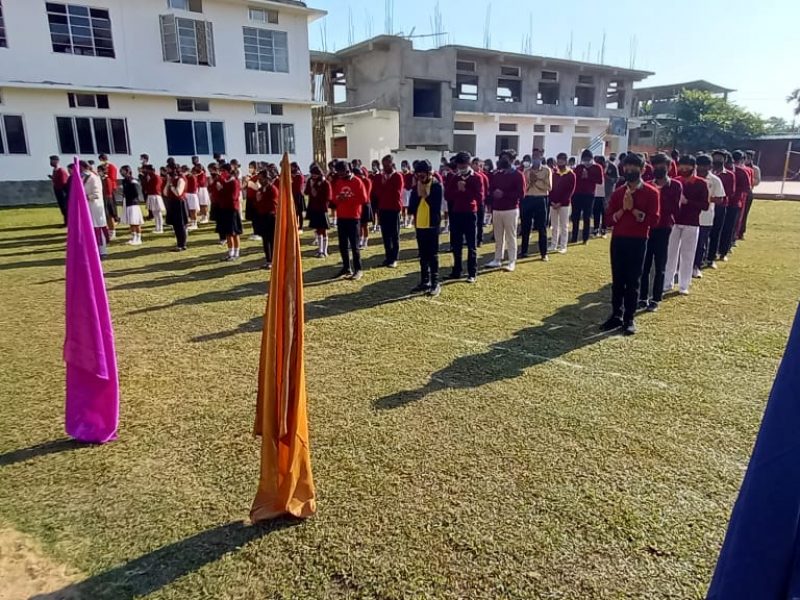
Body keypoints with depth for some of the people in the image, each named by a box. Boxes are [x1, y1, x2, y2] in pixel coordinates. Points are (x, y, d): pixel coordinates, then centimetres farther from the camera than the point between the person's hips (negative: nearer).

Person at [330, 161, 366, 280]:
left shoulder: (357, 182, -7)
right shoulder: (337, 182, 9)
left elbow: (363, 199, -12)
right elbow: (334, 198, 11)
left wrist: (348, 199, -18)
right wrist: (338, 199, -12)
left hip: (353, 217, -5)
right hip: (341, 217, 6)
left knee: (354, 245, -3)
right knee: (343, 245, 9)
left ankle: (358, 270, 4)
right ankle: (346, 268, 20)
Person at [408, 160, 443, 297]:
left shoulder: (437, 186, -7)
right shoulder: (416, 187, 9)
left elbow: (437, 206, -15)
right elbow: (412, 205, 6)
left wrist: (426, 195, -16)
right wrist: (418, 194, -7)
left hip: (432, 225, -5)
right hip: (419, 225, 5)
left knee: (433, 255, -3)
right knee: (423, 255, 11)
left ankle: (435, 283, 1)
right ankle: (425, 282, 19)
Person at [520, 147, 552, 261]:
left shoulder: (547, 170, 1)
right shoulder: (527, 171, 8)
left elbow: (549, 187, -9)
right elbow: (523, 188, 2)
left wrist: (537, 181, -13)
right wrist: (531, 181, -14)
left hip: (540, 200, -3)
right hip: (528, 199, 3)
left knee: (542, 228, 1)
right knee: (525, 227, 7)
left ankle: (544, 253, 6)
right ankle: (524, 251, 18)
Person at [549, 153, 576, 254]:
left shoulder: (571, 174, -3)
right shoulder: (554, 173, 10)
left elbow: (571, 190, -7)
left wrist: (560, 203, -14)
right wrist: (551, 201, -6)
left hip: (564, 204, -4)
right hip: (553, 204, 4)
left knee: (564, 226, 0)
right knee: (554, 226, 9)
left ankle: (563, 247, 3)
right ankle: (553, 246, 15)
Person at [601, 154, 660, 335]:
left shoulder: (651, 192, -3)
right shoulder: (617, 192, 8)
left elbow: (653, 220, -10)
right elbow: (608, 219, 3)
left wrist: (633, 209, -14)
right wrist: (623, 209, -12)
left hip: (638, 242, -3)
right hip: (618, 240, 4)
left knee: (633, 281, 1)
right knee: (617, 280, 7)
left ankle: (629, 319, 9)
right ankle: (616, 316, 16)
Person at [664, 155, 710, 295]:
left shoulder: (701, 184, -3)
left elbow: (705, 205, -8)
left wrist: (687, 201, -19)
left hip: (691, 224, -2)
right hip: (674, 222, 2)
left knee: (687, 255, 4)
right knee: (670, 253, 6)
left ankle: (684, 286, 13)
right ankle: (667, 284, 15)